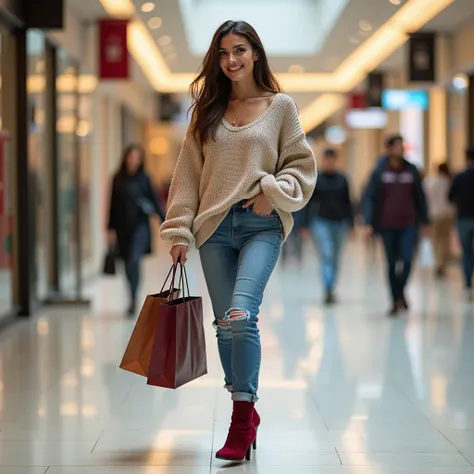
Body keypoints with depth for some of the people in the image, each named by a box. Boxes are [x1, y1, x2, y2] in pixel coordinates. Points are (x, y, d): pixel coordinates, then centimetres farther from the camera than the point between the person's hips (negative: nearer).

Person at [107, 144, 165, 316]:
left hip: (140, 225, -3)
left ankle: (133, 299, -14)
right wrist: (111, 228, 7)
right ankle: (133, 299, 22)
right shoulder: (118, 179, 6)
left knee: (133, 260, -18)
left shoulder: (144, 179, 0)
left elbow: (154, 201, 1)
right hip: (123, 226, 3)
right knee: (128, 263, 7)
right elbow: (113, 204, 9)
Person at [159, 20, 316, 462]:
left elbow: (301, 164, 6)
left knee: (241, 316, -19)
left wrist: (273, 192, -12)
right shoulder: (208, 110, 13)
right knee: (224, 324, 4)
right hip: (215, 227, 3)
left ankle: (243, 415, -10)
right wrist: (179, 228, 4)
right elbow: (188, 172, 10)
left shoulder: (280, 106, 5)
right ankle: (245, 412, 18)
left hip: (261, 225, -3)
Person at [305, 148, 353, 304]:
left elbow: (347, 202, 11)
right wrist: (306, 225, -4)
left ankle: (330, 290, 21)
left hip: (339, 222, 3)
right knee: (326, 256, -16)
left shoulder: (342, 179, 8)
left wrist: (350, 223, 6)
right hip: (321, 222, -3)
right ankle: (328, 291, -21)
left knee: (335, 259, 9)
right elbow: (308, 202, 1)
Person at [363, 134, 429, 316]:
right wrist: (369, 223, -12)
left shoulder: (411, 170, 4)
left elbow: (420, 196, 12)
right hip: (387, 225, -1)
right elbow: (370, 197, -2)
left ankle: (400, 291, 11)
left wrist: (424, 221, 11)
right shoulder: (380, 171, -2)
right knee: (392, 263, 6)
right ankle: (396, 299, 18)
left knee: (407, 259, -12)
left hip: (409, 224, 1)